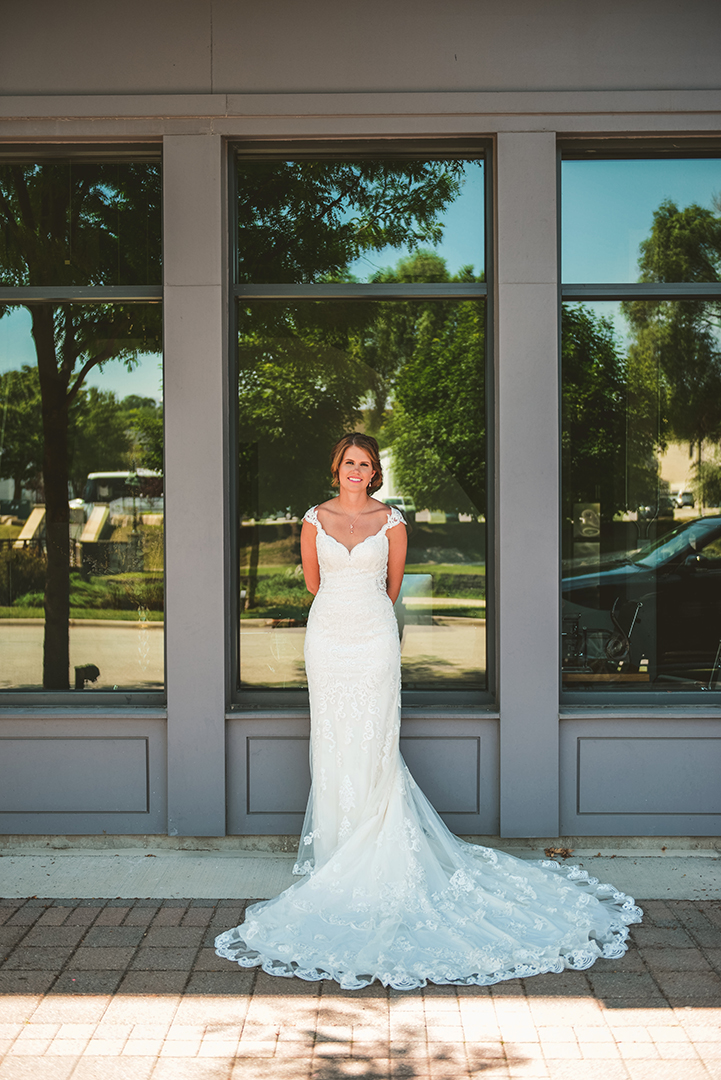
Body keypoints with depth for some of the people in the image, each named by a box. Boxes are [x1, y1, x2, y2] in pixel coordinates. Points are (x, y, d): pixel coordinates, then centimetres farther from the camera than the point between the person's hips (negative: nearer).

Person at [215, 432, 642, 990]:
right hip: (327, 635, 1)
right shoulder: (315, 520, 4)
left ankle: (373, 857, 8)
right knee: (331, 744, 4)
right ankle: (337, 854, 15)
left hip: (374, 637, -1)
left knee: (371, 744, -2)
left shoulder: (392, 522, 1)